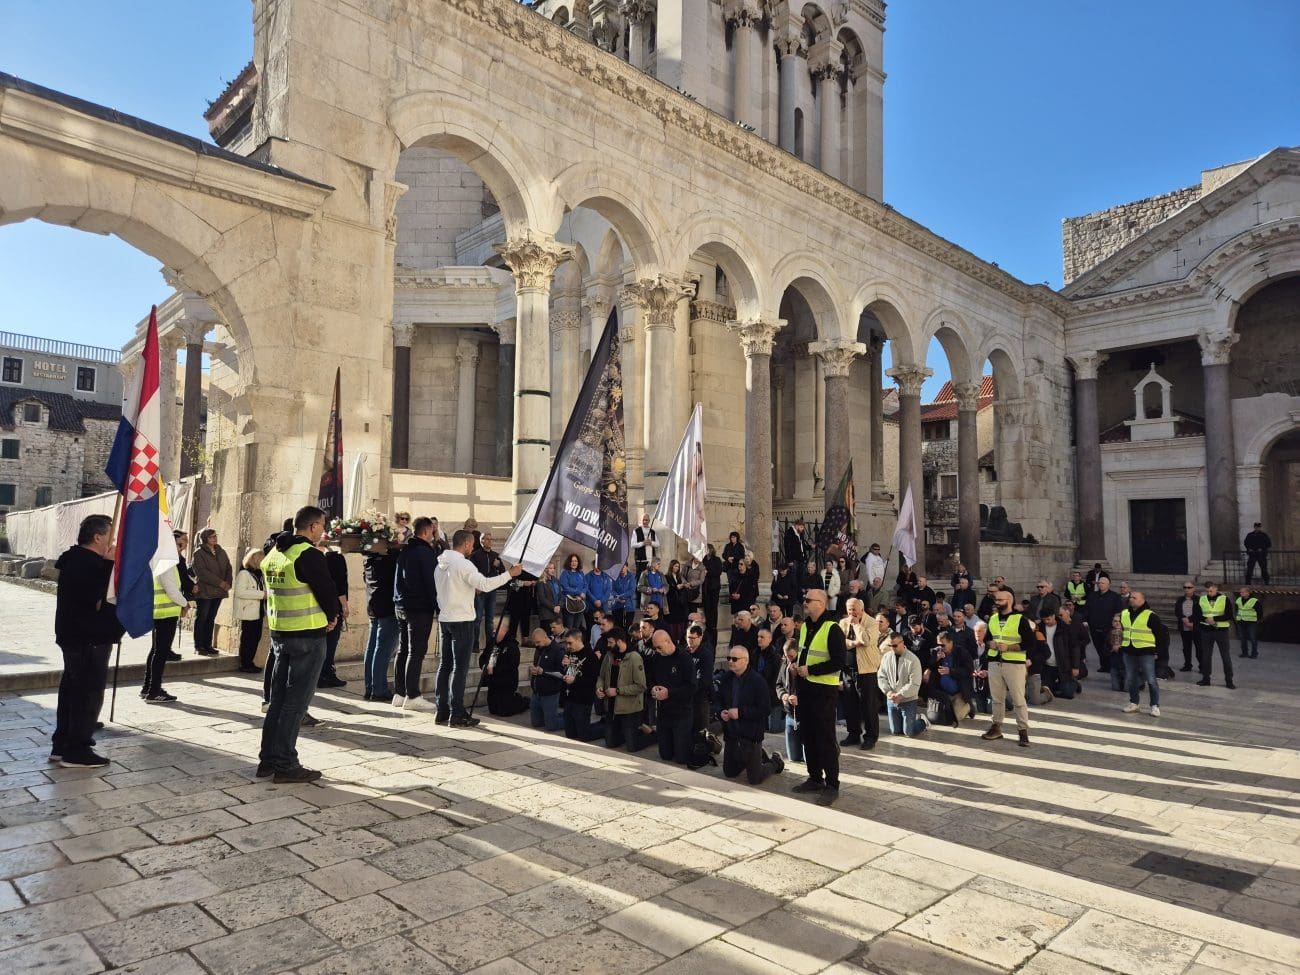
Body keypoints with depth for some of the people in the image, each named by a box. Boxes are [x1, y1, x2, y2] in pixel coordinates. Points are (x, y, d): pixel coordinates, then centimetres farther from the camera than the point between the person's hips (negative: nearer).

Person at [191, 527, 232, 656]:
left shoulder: (221, 552, 13)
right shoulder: (199, 554, -6)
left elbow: (228, 569, 13)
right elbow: (202, 573, -16)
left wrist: (228, 583, -5)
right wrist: (220, 582, -19)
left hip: (218, 592, 6)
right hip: (204, 591, -6)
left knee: (211, 618, 10)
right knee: (201, 618, 0)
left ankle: (207, 645, 16)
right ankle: (198, 647, 6)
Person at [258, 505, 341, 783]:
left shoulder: (274, 554, 10)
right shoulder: (309, 555, -17)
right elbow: (327, 591, -14)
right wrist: (334, 616, 6)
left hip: (278, 633, 8)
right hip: (307, 636, -8)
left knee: (278, 697, 16)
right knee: (296, 701, -1)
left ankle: (268, 759, 22)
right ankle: (285, 765, 5)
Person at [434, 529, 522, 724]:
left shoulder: (440, 564, 11)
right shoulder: (463, 564, -15)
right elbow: (485, 584, -23)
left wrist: (472, 589, 20)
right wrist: (510, 574, -17)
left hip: (445, 618, 8)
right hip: (462, 620, -8)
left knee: (445, 664, 13)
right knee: (460, 667, -4)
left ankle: (441, 710, 18)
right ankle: (457, 714, -1)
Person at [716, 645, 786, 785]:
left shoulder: (758, 681, -17)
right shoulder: (726, 678, 1)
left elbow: (764, 710, -19)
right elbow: (719, 700, 13)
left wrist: (740, 712, -25)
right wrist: (721, 712, -9)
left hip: (751, 735, -6)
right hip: (731, 734, 6)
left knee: (755, 779, 0)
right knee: (729, 773, 19)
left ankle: (775, 761, 31)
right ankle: (760, 756, 41)